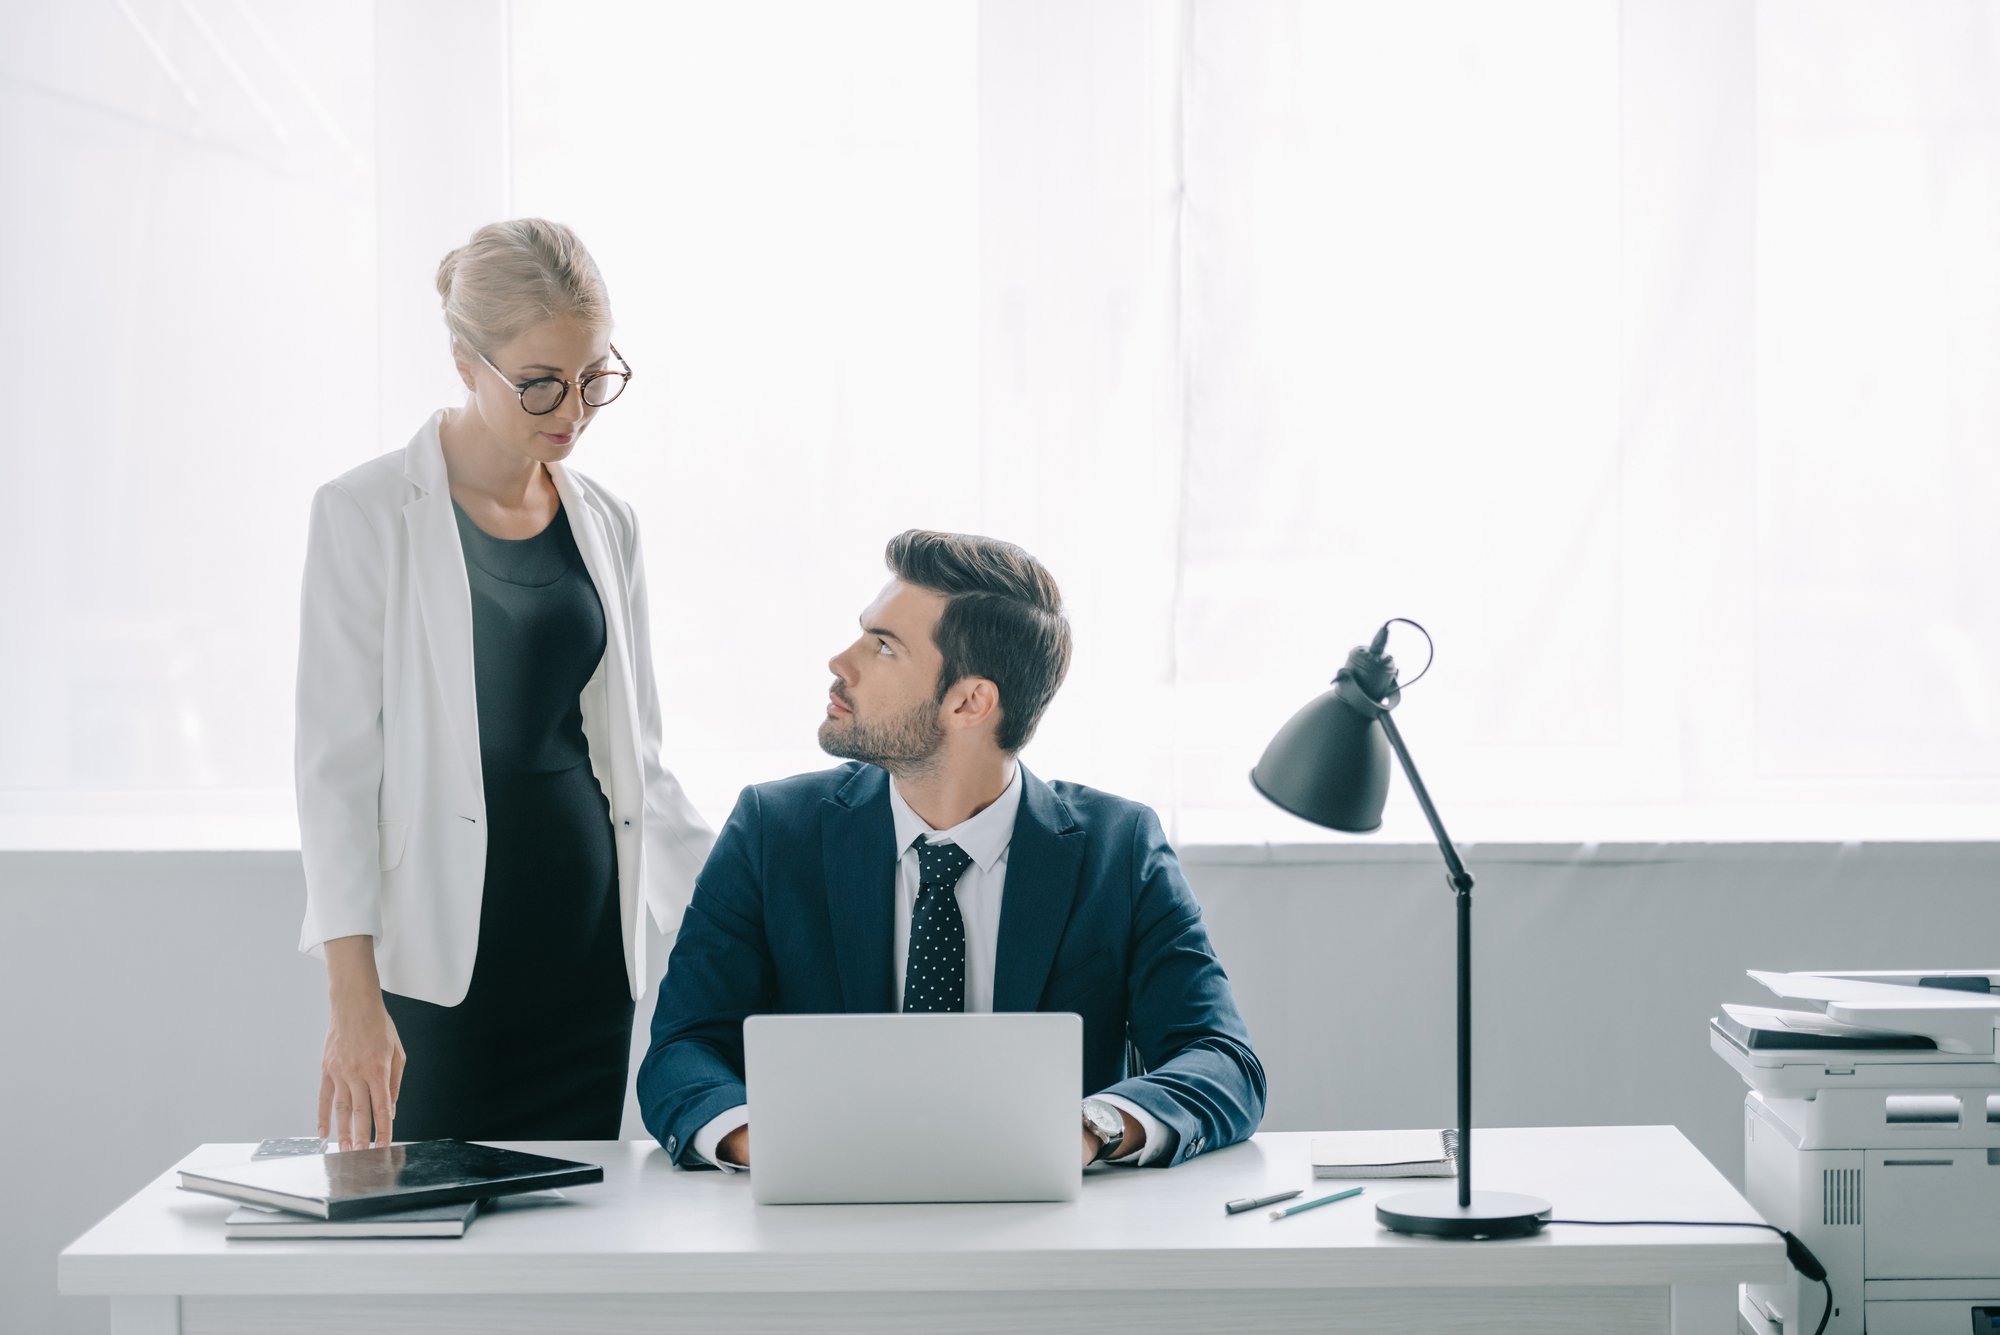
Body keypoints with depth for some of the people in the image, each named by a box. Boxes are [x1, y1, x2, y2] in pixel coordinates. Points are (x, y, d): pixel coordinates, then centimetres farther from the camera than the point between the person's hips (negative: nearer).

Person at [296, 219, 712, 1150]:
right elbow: (336, 764, -8)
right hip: (441, 954, -4)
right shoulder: (366, 515, -4)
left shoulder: (605, 525, 11)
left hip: (587, 948, 5)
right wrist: (352, 995, -16)